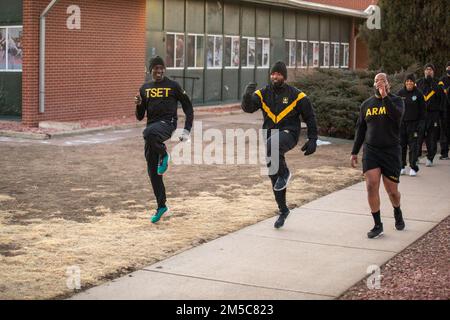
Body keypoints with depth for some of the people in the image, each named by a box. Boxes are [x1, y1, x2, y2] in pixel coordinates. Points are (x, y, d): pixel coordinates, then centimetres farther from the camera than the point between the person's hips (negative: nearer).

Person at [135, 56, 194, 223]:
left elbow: (188, 107, 6)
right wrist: (138, 104, -7)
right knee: (152, 171, 5)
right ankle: (161, 206, 17)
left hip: (167, 123, -5)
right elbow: (140, 117, 15)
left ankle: (163, 154, -10)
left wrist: (187, 130, -4)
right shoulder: (144, 88, 14)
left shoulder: (173, 86, 3)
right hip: (152, 125, 5)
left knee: (149, 133, -41)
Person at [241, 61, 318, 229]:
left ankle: (284, 173, -16)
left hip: (288, 134, -4)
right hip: (270, 136, 4)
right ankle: (283, 210, 26)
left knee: (273, 144, -40)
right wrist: (247, 95, -33)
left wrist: (312, 140, -4)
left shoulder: (296, 95, -4)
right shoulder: (263, 94, 3)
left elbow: (310, 118, 2)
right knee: (274, 177, 9)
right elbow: (248, 108, -13)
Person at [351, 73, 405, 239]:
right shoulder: (366, 104, 10)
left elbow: (397, 115, -24)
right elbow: (360, 130, 16)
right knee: (371, 185, -13)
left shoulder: (396, 101, 0)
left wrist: (384, 96, -26)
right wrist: (354, 152, 14)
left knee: (392, 190, 4)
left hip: (391, 151, -2)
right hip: (370, 151, 2)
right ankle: (378, 225, -2)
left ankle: (397, 213, 37)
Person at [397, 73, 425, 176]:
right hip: (401, 123, 2)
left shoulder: (418, 94, -1)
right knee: (402, 145, 5)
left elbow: (422, 111, 1)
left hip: (413, 123, -2)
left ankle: (413, 168, 2)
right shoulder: (400, 93, 4)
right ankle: (402, 167, 14)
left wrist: (421, 124, -5)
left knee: (413, 145, -3)